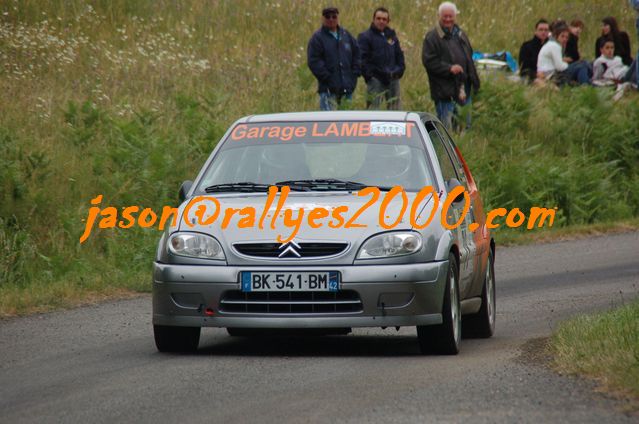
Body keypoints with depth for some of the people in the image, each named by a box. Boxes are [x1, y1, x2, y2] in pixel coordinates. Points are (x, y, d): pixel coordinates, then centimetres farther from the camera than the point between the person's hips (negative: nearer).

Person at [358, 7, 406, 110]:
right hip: (375, 79, -6)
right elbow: (362, 59, -7)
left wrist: (399, 69, 5)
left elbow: (399, 55, 22)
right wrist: (369, 75, -15)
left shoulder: (392, 36, 18)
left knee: (394, 109, 8)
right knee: (373, 109, -11)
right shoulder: (365, 37, -1)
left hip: (393, 78, 6)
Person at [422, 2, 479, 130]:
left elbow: (469, 58, 23)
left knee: (465, 124, 12)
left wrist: (474, 81, 15)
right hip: (444, 90, -7)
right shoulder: (432, 37, -7)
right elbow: (428, 61, -15)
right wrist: (449, 68, -23)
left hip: (462, 88, 7)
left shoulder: (460, 35, 16)